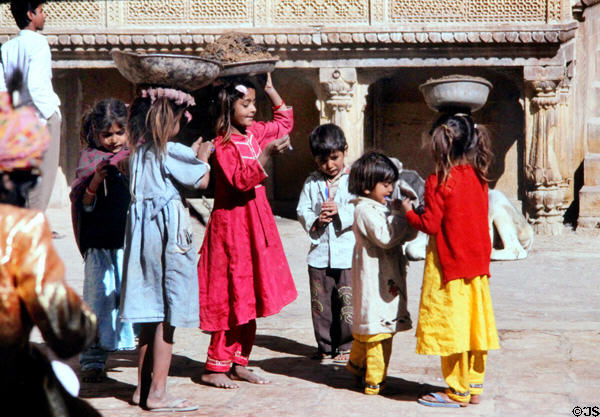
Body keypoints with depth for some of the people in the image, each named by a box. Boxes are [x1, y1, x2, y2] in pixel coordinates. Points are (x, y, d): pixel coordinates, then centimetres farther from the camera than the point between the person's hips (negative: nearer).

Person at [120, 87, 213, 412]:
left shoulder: (138, 152, 12)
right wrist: (202, 157, 12)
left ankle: (143, 387, 19)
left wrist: (193, 155, 26)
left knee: (150, 314, 14)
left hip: (142, 232, 8)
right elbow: (201, 181, -6)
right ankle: (157, 393, -1)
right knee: (168, 316, -3)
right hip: (168, 233, -8)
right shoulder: (172, 152, -11)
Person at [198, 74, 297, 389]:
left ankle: (238, 363, 19)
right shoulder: (224, 144, -13)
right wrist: (266, 155, -33)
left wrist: (270, 90, 18)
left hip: (255, 224, 8)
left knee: (251, 298, 10)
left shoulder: (254, 133, 10)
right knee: (232, 296, -6)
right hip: (231, 225, -8)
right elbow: (240, 180, -25)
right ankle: (215, 367, 3)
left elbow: (285, 121, 27)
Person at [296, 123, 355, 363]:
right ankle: (325, 345, 22)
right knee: (320, 302, 10)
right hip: (319, 253, 4)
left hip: (347, 252, -3)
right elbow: (302, 210, 7)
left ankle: (347, 346, 11)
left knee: (347, 302, -1)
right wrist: (315, 219, -11)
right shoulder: (312, 182, 9)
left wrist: (340, 212, -20)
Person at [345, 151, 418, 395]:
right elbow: (385, 238, -23)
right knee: (378, 329, -7)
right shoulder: (365, 210, -13)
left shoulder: (382, 209, 16)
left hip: (388, 279, 9)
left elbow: (408, 235, 16)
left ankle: (356, 364, 35)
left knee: (367, 325, 20)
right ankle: (375, 381, -1)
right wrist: (399, 215, -16)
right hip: (374, 280, -9)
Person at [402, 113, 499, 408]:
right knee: (473, 324, 12)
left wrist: (409, 211, 2)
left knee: (450, 325, 0)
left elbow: (430, 225, -16)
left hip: (449, 265, -7)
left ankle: (458, 392, 5)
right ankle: (474, 386, 19)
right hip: (478, 262, 7)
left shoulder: (439, 181, -15)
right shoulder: (478, 177, 5)